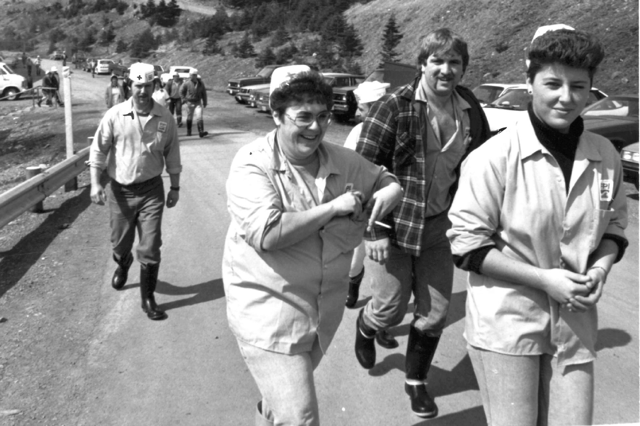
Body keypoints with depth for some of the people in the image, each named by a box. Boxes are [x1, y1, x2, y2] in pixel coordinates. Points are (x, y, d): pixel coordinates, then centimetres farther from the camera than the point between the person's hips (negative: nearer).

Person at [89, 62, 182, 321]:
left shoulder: (165, 119, -4)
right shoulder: (115, 115, -8)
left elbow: (172, 156, 5)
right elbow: (98, 150, -4)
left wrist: (175, 188, 7)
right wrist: (95, 183, -12)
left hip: (151, 190, 0)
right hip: (119, 190, 1)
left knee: (150, 247, -3)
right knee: (120, 242, 17)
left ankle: (148, 298, 12)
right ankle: (122, 266, 53)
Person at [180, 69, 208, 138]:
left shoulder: (200, 83, -1)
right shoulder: (186, 83, -7)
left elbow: (204, 93, 9)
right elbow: (181, 91, 7)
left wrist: (204, 102, 10)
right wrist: (184, 99, 2)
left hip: (198, 103, 0)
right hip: (190, 103, 0)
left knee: (199, 117, -14)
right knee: (189, 118, 11)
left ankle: (201, 132, -18)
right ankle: (188, 132, 26)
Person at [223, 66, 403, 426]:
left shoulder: (342, 161, 0)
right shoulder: (253, 164, -15)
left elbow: (389, 181, 16)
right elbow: (266, 234, -28)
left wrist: (389, 193, -9)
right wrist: (332, 208, -22)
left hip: (324, 313, 6)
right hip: (269, 312, -6)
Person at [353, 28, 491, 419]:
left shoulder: (470, 110, 0)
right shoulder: (394, 107, -14)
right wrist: (375, 230, -16)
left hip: (439, 225, 4)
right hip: (393, 224, -4)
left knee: (435, 313, 9)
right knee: (391, 309, 4)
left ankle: (416, 381, 33)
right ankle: (365, 327, 42)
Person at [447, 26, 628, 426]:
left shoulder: (605, 156, 1)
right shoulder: (495, 156, -15)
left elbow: (614, 225, 15)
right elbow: (466, 244, -13)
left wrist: (601, 267, -6)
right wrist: (544, 279, -16)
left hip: (574, 321, 5)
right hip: (506, 319, -4)